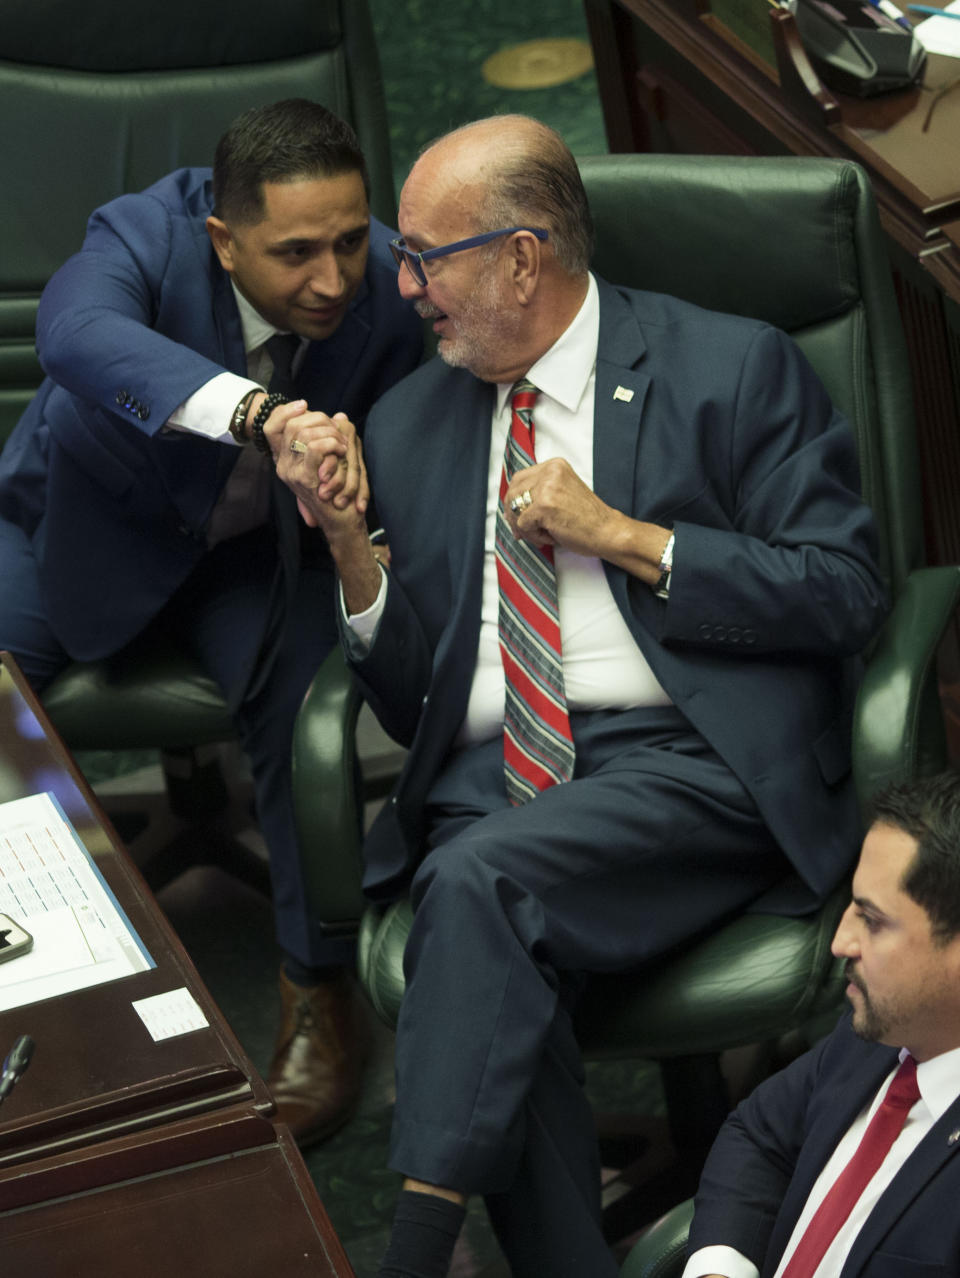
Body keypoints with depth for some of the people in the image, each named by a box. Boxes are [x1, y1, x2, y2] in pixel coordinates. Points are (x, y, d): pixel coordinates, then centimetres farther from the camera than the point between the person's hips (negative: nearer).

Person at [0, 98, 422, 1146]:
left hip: (255, 550, 0)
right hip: (87, 520, 0)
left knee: (307, 697, -28)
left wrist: (343, 475, -31)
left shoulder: (389, 290, -22)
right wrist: (253, 412, -70)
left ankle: (316, 992, -11)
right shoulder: (149, 235, -30)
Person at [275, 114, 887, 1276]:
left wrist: (618, 534, -7)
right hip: (492, 783, 4)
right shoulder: (409, 426, 19)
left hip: (694, 765, -4)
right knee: (495, 978, -30)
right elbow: (409, 699, 18)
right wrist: (349, 540, 1)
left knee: (482, 878, -32)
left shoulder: (735, 371, 5)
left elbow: (847, 594, -2)